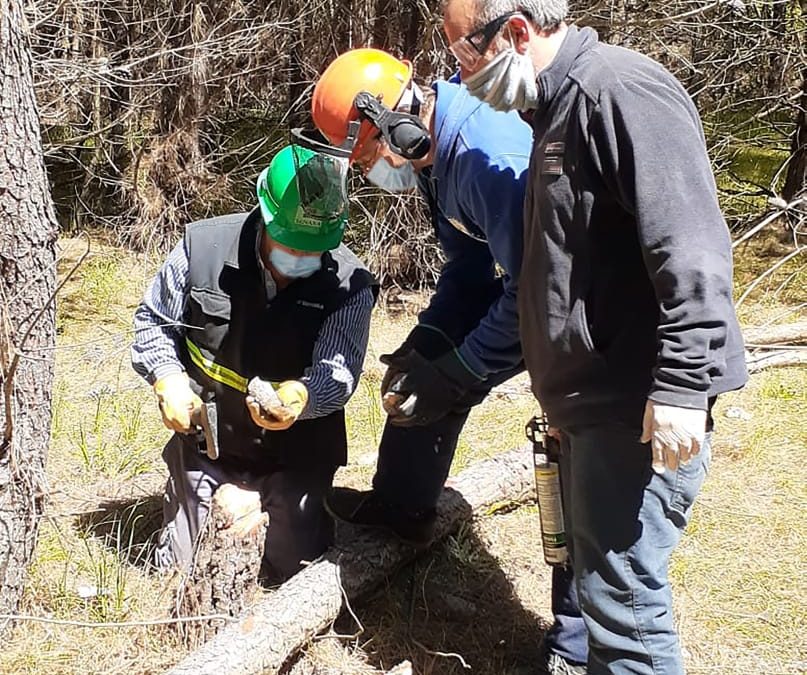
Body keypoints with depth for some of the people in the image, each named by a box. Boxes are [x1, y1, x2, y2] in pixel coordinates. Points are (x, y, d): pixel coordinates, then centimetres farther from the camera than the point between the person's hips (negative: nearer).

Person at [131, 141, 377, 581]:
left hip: (296, 453, -1)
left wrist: (301, 395, -48)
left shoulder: (349, 286, -16)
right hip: (206, 441, 1)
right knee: (181, 576, 6)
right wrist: (167, 378, -16)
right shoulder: (203, 247, -13)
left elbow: (337, 371, -24)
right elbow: (153, 320, 2)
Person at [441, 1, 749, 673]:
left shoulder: (619, 89, -15)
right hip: (591, 399, 10)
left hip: (638, 409, -10)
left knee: (621, 599, -5)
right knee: (591, 575, 19)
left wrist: (682, 384, -27)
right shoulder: (561, 107, 16)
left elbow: (691, 248, -24)